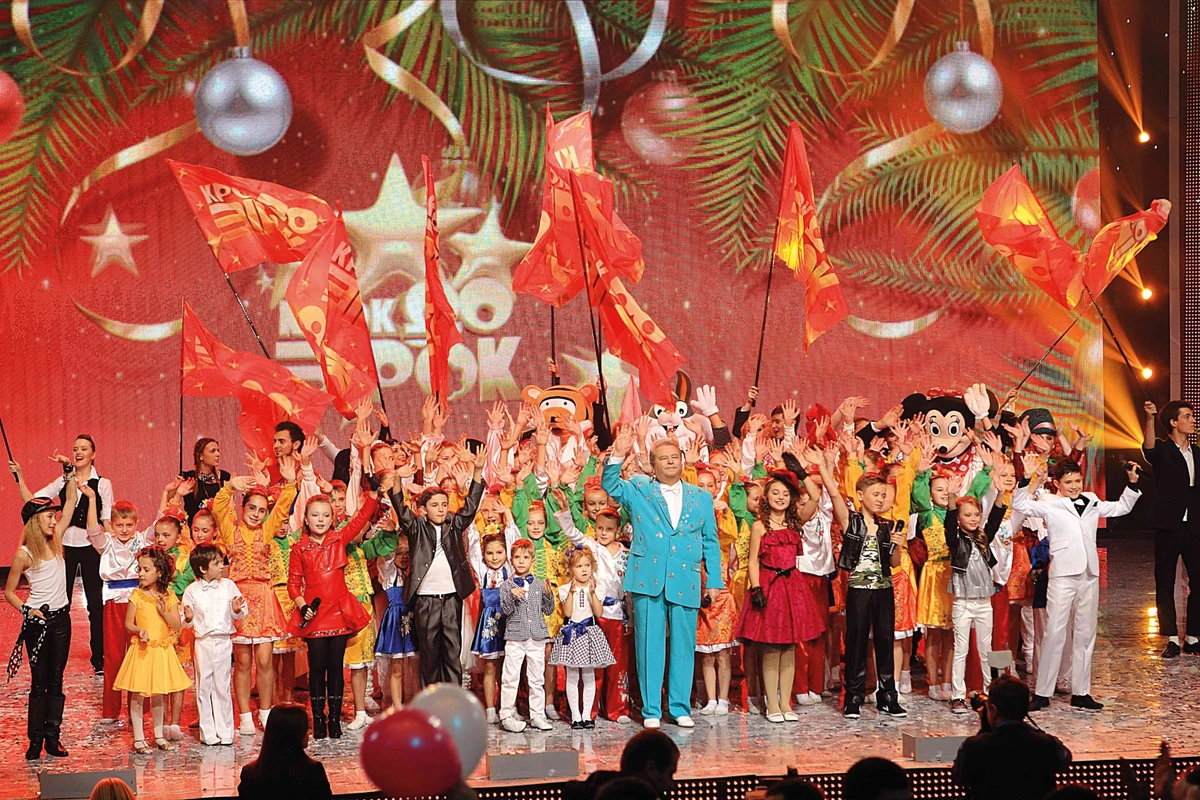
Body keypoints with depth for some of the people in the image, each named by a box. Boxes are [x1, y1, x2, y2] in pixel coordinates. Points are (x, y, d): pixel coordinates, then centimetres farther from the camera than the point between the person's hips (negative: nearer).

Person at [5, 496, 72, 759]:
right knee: (39, 681, 0)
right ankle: (36, 740, 7)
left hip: (61, 619, 5)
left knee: (56, 679, 7)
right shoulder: (24, 555, -9)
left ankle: (53, 736, 12)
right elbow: (9, 592, -3)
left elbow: (71, 501, 9)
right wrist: (26, 610, -15)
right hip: (38, 620, -5)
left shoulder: (56, 542, 5)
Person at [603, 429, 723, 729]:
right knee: (649, 646, 0)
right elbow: (610, 485, -6)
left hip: (686, 581, 2)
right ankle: (651, 710, 7)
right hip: (648, 578, -1)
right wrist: (617, 457, -21)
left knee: (683, 646, 4)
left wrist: (715, 581, 9)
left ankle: (680, 708, 15)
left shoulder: (701, 497, 14)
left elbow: (710, 543, 14)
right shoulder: (638, 489, 10)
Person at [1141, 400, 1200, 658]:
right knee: (1165, 585, 1)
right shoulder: (1162, 450, -4)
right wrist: (1149, 419, -47)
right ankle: (1172, 639, 8)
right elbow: (1148, 449, -29)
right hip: (1169, 528, -4)